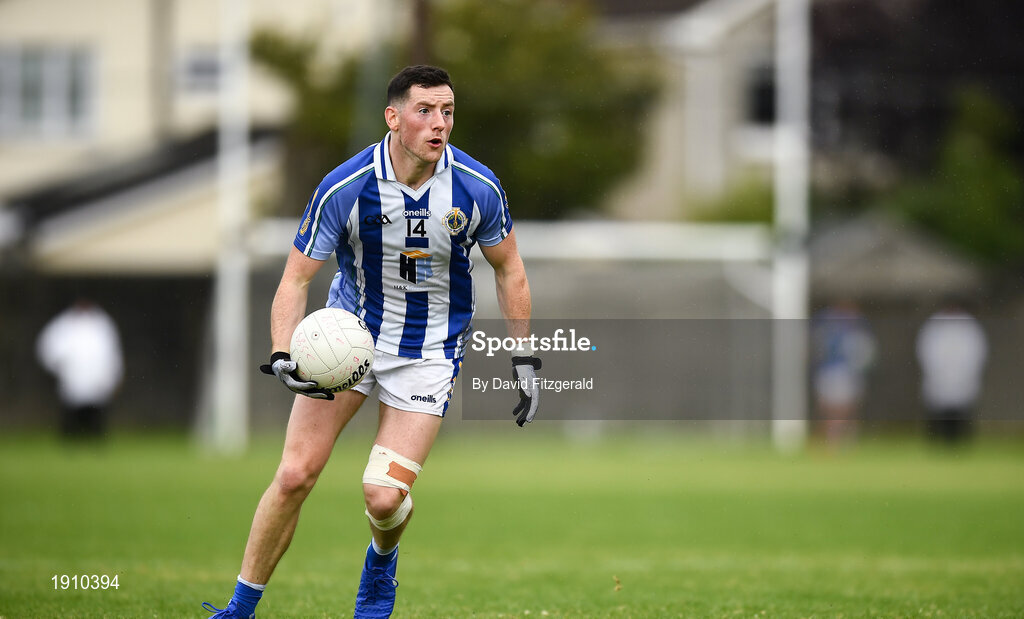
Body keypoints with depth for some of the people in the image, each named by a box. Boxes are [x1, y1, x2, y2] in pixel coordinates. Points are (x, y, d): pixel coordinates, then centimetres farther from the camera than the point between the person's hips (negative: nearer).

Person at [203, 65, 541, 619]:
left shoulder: (478, 189, -15)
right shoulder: (344, 189, -20)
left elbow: (508, 268, 3)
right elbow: (295, 278, -14)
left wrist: (524, 360, 3)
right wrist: (282, 356, -29)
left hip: (429, 353, 0)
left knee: (383, 495, -12)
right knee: (295, 475, -9)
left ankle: (382, 560, 24)